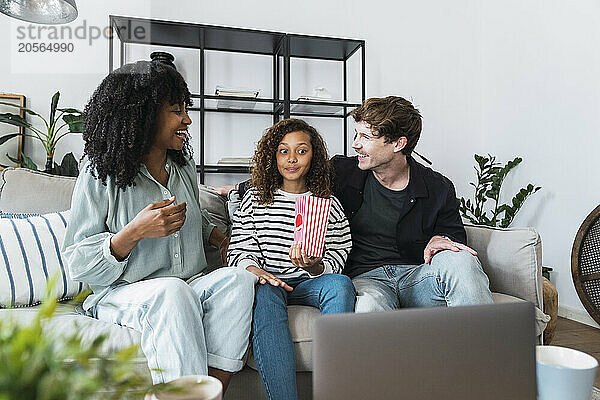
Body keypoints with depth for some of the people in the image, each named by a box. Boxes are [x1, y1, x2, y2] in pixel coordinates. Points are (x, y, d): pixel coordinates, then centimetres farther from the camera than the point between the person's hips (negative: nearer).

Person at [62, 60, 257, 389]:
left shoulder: (185, 170, 10)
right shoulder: (100, 177, -7)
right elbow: (78, 264, -9)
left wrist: (225, 241, 8)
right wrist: (134, 233, -25)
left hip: (190, 287, 5)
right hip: (121, 294, -4)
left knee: (238, 278, -24)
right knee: (171, 291, -36)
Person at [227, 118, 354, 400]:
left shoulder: (328, 204, 12)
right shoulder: (255, 199, 12)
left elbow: (337, 259, 6)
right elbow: (239, 251, 5)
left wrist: (314, 267, -18)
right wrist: (254, 269, -18)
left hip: (310, 284, 1)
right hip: (268, 281, -1)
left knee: (341, 284, -31)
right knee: (265, 293, -36)